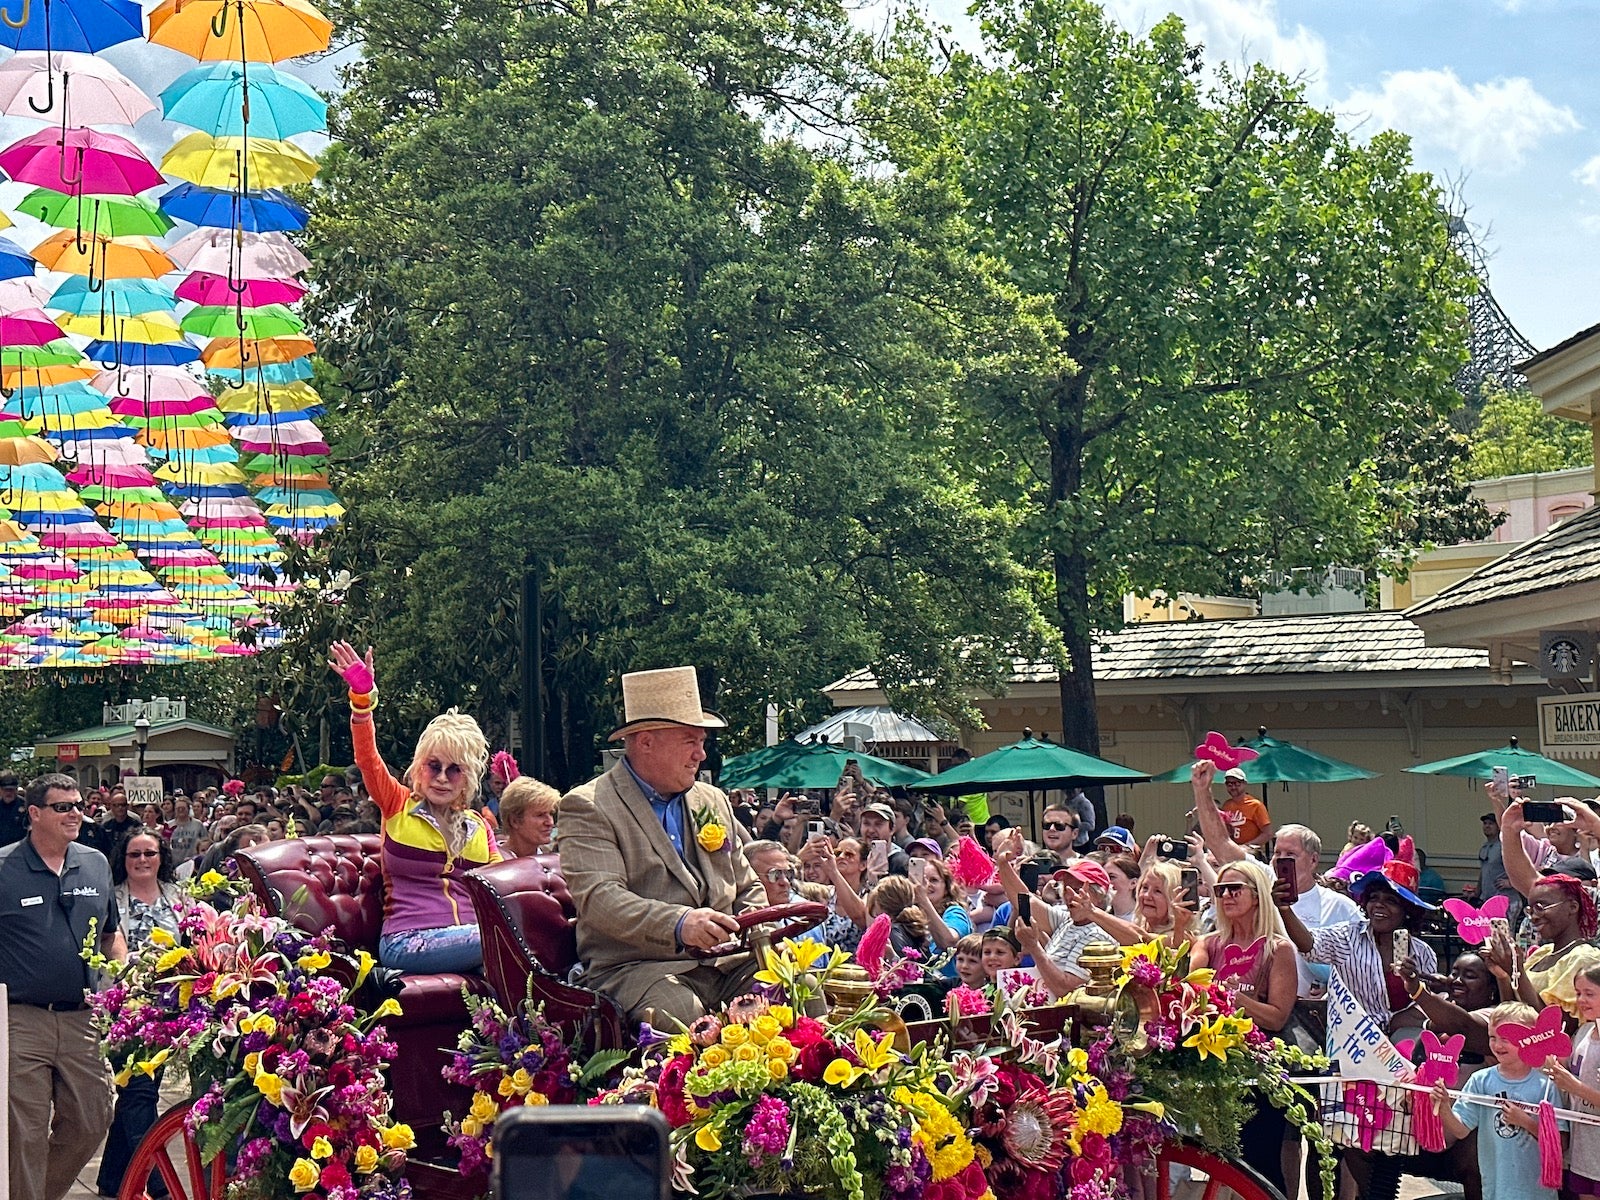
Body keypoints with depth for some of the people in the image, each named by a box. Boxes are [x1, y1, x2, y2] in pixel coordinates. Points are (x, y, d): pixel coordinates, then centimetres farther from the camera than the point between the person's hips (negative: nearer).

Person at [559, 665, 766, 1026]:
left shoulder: (713, 801, 21)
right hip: (632, 967, -6)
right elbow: (597, 897, -16)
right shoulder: (588, 807, -1)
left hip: (725, 963, 6)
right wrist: (679, 924, -33)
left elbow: (747, 888, 27)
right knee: (682, 1016, -38)